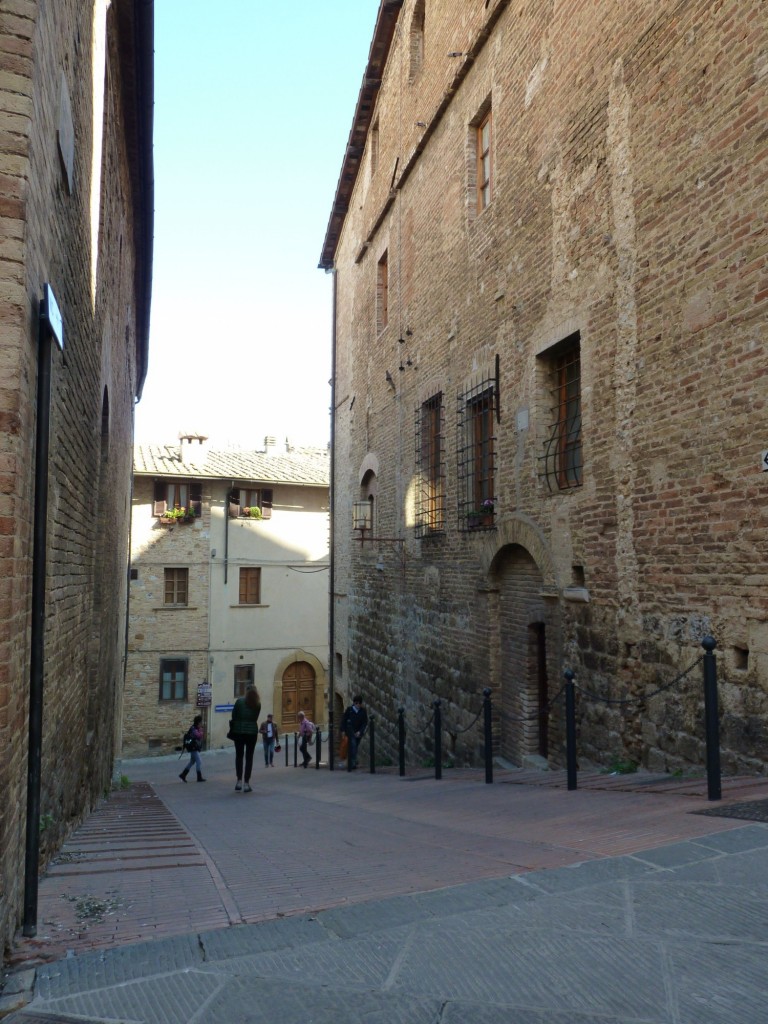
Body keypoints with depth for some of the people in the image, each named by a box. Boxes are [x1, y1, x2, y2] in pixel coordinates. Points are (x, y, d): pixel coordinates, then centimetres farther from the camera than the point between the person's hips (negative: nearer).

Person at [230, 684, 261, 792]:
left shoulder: (239, 701, -6)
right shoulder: (258, 704, 0)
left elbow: (234, 716, -3)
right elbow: (255, 718, 6)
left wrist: (232, 730, 6)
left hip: (239, 731, -1)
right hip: (252, 732, 1)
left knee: (239, 756, 12)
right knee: (249, 757, 6)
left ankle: (239, 781, 8)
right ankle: (246, 783, 4)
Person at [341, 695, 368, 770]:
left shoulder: (363, 711, -1)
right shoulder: (349, 709, -4)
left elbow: (365, 722, -1)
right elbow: (344, 719, 2)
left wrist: (360, 731, -12)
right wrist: (343, 730, -2)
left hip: (358, 732, 2)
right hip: (351, 731, -2)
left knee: (355, 747, 7)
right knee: (353, 745, -18)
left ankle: (350, 763, 21)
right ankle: (353, 762, -22)